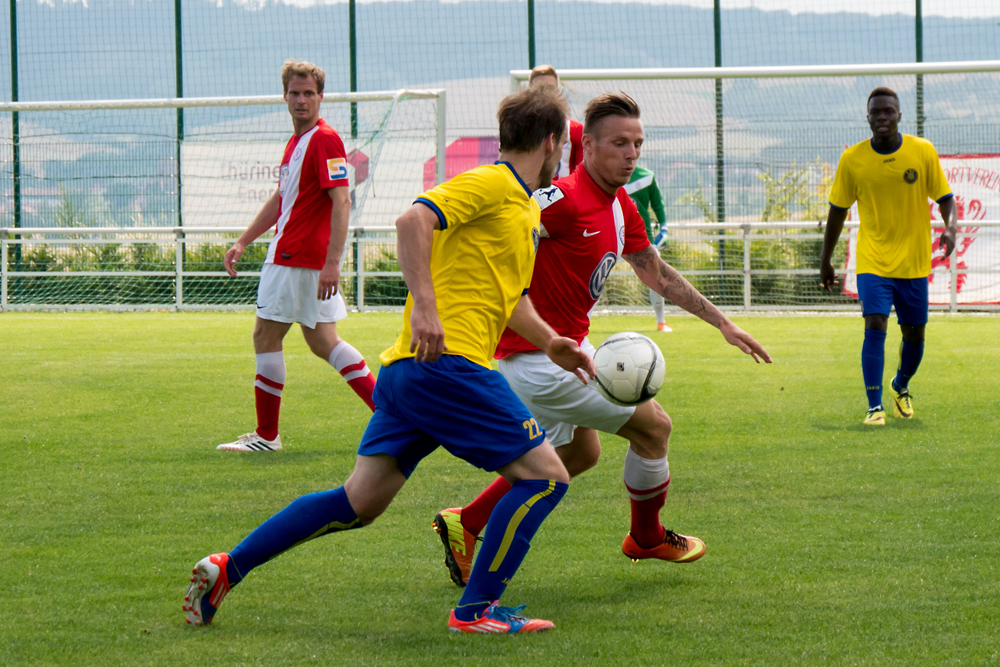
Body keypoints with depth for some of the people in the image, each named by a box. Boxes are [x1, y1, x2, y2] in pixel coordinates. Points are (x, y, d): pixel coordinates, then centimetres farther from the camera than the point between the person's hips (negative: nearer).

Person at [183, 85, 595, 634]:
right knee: (545, 475, -6)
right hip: (447, 362, -10)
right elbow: (414, 220, -20)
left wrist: (548, 342, 26)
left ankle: (227, 568, 8)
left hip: (408, 367, 10)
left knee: (359, 502, 9)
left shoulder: (527, 209, 25)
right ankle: (477, 610, -5)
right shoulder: (490, 184, -5)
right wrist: (424, 305, -27)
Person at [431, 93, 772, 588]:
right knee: (653, 425, 1)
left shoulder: (622, 208, 8)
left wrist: (723, 324, 23)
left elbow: (657, 273, 21)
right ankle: (647, 539, 24)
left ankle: (465, 524, 25)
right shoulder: (566, 199, -23)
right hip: (540, 359, -10)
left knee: (580, 453, 26)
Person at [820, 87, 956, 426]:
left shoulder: (923, 151, -4)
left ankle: (901, 387, 40)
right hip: (873, 261, -1)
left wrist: (951, 227, -19)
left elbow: (944, 197, 3)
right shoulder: (852, 159, -3)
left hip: (914, 262, 1)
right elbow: (838, 209, 7)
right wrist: (825, 261, 12)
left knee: (914, 334, 10)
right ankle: (874, 407, -15)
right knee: (875, 327, -18)